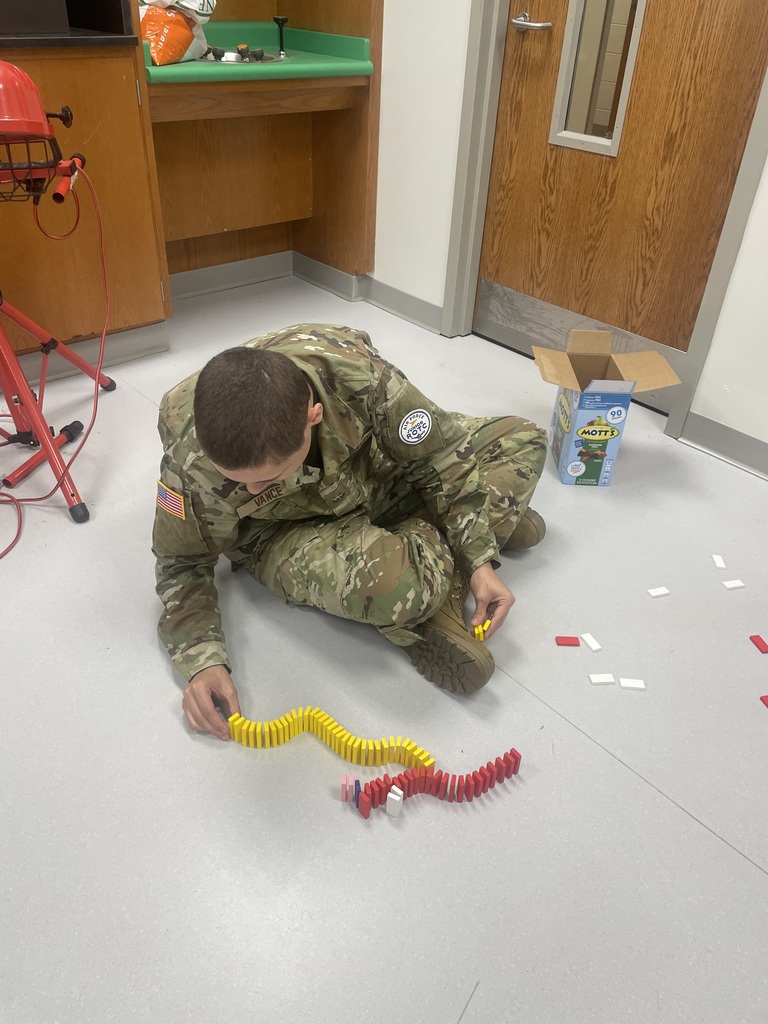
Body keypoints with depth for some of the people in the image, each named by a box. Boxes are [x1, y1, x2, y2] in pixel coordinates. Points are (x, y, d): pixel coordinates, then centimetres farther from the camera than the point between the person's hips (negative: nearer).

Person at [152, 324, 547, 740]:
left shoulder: (354, 372, -34)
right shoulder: (191, 457, -32)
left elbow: (442, 453, -17)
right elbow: (184, 562, -14)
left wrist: (479, 560, -20)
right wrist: (200, 659, -27)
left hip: (373, 479, 3)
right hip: (285, 532, -2)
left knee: (521, 439, -6)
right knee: (391, 583, -37)